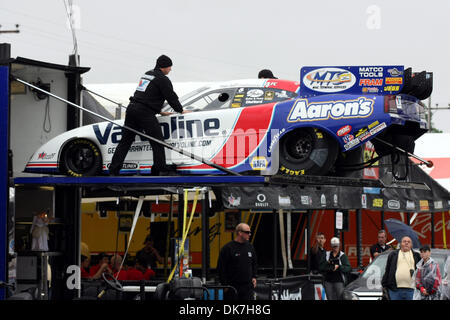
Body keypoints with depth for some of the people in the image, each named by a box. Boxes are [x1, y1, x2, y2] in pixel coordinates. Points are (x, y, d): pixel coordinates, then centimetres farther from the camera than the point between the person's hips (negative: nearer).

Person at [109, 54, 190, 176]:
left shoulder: (147, 75, 22)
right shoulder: (162, 79, -4)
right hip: (145, 112, -8)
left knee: (125, 141, 9)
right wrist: (181, 111, 13)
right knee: (157, 141, -2)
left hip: (132, 107, 8)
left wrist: (160, 111, 29)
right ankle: (161, 170, -2)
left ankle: (113, 170, 6)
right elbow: (171, 97, -2)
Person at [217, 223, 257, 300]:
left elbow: (254, 264, 24)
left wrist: (254, 277, 12)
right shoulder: (227, 248, -7)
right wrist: (224, 284, -10)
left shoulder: (250, 247, 11)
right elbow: (221, 268, -8)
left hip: (248, 286, 5)